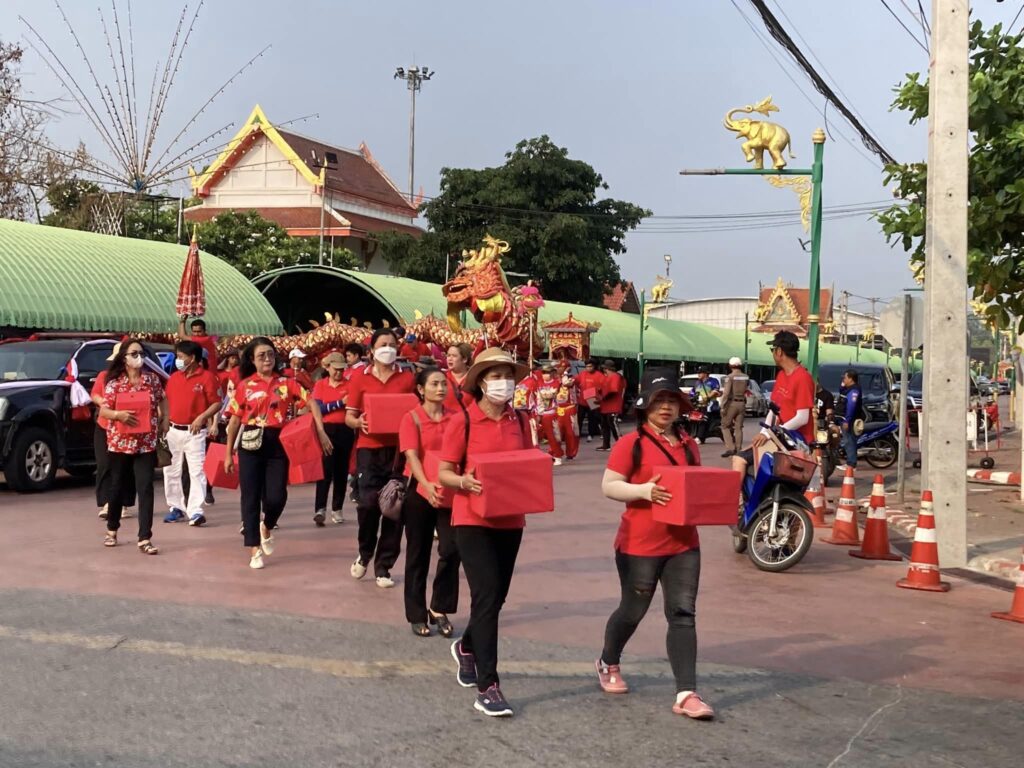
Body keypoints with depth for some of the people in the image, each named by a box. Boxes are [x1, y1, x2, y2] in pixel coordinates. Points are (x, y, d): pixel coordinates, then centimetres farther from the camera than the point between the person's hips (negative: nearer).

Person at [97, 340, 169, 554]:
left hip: (147, 443, 1)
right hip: (119, 442, -1)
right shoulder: (114, 382, -4)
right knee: (117, 487, 13)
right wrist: (118, 414, -25)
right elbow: (103, 410, -6)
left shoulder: (152, 379, 3)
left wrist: (164, 421, 5)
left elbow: (162, 400, 17)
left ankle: (144, 539, -7)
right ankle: (112, 530, 34)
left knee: (145, 489, -7)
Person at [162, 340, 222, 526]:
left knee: (196, 471, -10)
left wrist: (202, 417, -20)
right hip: (173, 431, 6)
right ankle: (176, 507, 23)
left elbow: (217, 403, -7)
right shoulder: (174, 377, 10)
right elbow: (167, 401, 18)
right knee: (171, 471, 11)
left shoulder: (207, 377, -7)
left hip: (195, 432, -6)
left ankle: (195, 511, -11)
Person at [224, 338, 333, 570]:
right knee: (251, 497, 1)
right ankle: (255, 549, 9)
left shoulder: (287, 383, 5)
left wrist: (321, 432, -11)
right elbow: (235, 421, 5)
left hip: (278, 444, 1)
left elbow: (311, 403, 1)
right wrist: (228, 453, 4)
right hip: (251, 445, 0)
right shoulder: (245, 386, 3)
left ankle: (267, 529, 28)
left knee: (276, 497, -6)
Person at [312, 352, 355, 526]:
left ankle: (337, 509, 18)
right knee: (325, 469, -10)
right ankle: (320, 509, -15)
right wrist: (340, 403, -16)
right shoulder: (320, 385, 4)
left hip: (345, 430, 2)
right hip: (326, 430, -2)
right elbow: (318, 408, -9)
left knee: (341, 470, 8)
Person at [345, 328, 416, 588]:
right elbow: (349, 416, 5)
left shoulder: (407, 378, 7)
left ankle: (383, 566, 13)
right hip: (369, 448, -1)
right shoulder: (360, 378, 5)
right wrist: (359, 423, -17)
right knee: (368, 503, -12)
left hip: (398, 448, 1)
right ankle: (364, 553, 17)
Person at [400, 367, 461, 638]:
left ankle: (440, 609, 11)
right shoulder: (411, 418, -7)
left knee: (451, 549, -6)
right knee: (418, 554, 7)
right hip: (420, 491, -2)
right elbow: (411, 456, -17)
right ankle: (417, 615, 18)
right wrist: (427, 485, -33)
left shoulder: (457, 416, 4)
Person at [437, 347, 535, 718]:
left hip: (510, 520, 5)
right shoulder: (463, 421, -9)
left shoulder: (519, 421, 6)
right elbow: (443, 473, -6)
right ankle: (487, 688, -7)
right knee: (486, 596, -12)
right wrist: (464, 481, -27)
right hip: (473, 520, -5)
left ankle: (466, 647, 45)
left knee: (496, 597, 15)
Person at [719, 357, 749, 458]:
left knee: (725, 426, 3)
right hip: (742, 403, 5)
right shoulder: (746, 377, 6)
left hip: (732, 403, -5)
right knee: (739, 427, 10)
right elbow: (746, 391, 4)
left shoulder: (730, 377, -10)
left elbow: (726, 393, -15)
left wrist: (723, 407, -13)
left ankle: (730, 448, -10)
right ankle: (738, 449, 9)